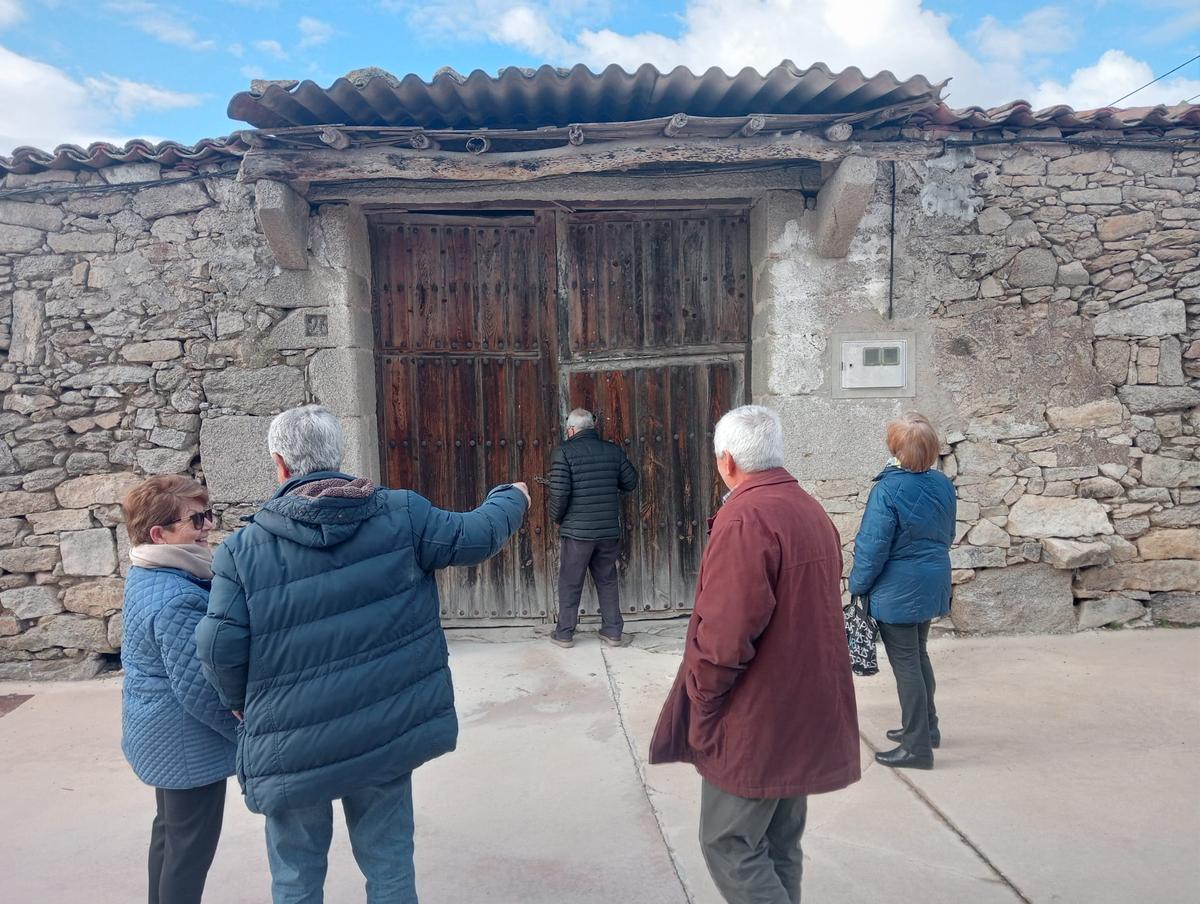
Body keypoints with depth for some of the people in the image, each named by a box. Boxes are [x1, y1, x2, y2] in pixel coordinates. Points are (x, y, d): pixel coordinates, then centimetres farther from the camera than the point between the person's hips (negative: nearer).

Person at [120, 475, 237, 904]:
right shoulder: (177, 600, -30)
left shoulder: (147, 575, 2)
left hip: (160, 736, 10)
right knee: (192, 847, 6)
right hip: (188, 743, -10)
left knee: (169, 829, 26)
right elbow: (198, 689, -27)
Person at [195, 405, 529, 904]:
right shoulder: (401, 514, -9)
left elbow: (220, 648, -11)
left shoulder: (244, 548, -12)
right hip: (387, 736, 1)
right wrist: (511, 498, 20)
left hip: (291, 748, -1)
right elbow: (474, 536, -1)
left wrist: (242, 701, 10)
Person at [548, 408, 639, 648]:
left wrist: (556, 518, 1)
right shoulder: (613, 450, 3)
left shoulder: (564, 452, -9)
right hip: (609, 529, 3)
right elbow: (631, 482, 9)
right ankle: (613, 631, 19)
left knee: (570, 583, 9)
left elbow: (559, 492, -15)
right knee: (607, 581, 16)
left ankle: (564, 633, 18)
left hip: (576, 530, -3)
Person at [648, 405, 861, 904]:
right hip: (802, 717, 9)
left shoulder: (744, 518, -21)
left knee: (730, 846, 5)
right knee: (779, 848, 19)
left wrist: (698, 697, -12)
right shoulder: (812, 511, 9)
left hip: (754, 723, -9)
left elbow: (725, 632, -27)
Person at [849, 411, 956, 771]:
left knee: (906, 664, 2)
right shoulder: (943, 485, 1)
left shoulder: (888, 490, -22)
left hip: (898, 590, -8)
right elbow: (948, 536, 13)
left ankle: (917, 747, 10)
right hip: (933, 586, 8)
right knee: (918, 655, 22)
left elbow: (872, 548, -19)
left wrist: (858, 586, -7)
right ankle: (927, 727, 36)